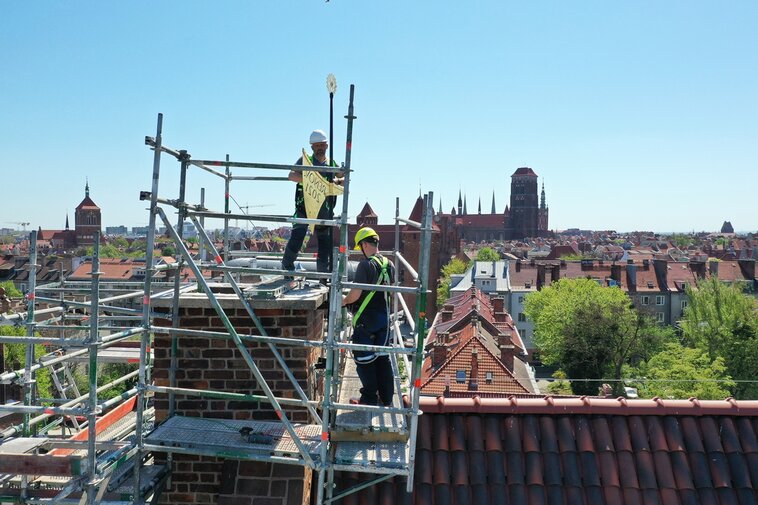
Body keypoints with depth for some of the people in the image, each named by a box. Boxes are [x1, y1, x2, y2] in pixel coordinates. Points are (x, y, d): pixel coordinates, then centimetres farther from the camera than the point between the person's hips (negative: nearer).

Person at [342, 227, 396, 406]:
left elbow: (356, 293, -21)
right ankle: (386, 398, 23)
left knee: (364, 359, 5)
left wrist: (344, 301, -3)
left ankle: (370, 399, 11)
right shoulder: (389, 265, 5)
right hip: (384, 317, 7)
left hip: (365, 319, -7)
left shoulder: (366, 264, -18)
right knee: (383, 357, 15)